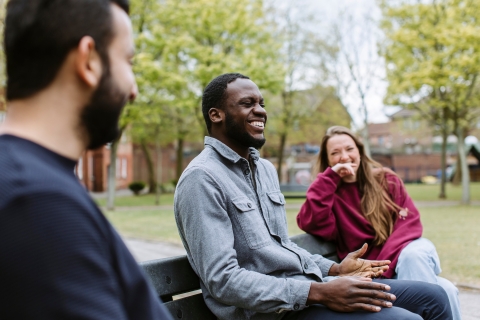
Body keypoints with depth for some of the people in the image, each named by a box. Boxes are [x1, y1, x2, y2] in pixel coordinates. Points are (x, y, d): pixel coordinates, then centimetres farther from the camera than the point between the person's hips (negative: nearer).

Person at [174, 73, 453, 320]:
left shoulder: (266, 169, 15)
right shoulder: (202, 179, -14)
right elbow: (222, 280, -20)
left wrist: (335, 270, 7)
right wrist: (318, 293, -23)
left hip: (309, 284, 9)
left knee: (433, 297, 6)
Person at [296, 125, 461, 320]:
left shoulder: (386, 180, 9)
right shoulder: (328, 193, 3)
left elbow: (410, 220, -2)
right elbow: (310, 223, -17)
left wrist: (385, 263, -18)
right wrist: (330, 178, -14)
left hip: (400, 257, 3)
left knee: (415, 253, -34)